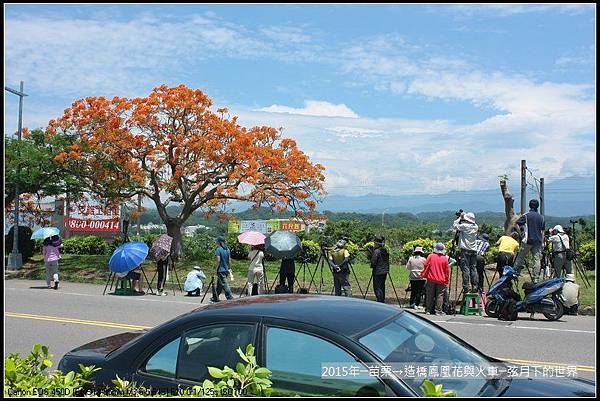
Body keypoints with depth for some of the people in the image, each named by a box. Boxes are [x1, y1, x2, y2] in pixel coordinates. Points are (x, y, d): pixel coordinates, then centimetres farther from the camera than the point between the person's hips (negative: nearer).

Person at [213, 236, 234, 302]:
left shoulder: (218, 249, -11)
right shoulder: (227, 249, 9)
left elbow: (218, 260, -16)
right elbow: (229, 260, 11)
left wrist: (216, 269, -9)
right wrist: (229, 269, 17)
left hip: (221, 270, -8)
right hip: (226, 269, 8)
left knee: (224, 285, -6)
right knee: (219, 285, 18)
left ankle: (231, 298, -11)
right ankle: (216, 298, 28)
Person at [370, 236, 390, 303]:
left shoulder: (376, 251, -16)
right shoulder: (385, 251, 8)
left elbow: (373, 262, -16)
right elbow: (387, 261, 12)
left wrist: (372, 266, 4)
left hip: (378, 272, -8)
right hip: (384, 271, 8)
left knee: (377, 287, -3)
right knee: (382, 287, 15)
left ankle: (380, 301, -5)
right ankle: (382, 301, 21)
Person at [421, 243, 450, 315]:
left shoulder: (431, 256, -4)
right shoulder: (445, 258, -2)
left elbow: (426, 266, -2)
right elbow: (447, 270, 2)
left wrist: (423, 275, 12)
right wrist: (446, 281, 10)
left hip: (431, 279, 1)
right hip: (441, 281, -1)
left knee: (430, 295, 7)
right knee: (439, 296, 3)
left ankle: (428, 310, 10)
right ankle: (438, 310, -1)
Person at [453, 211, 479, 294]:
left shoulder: (465, 226, -10)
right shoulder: (475, 226, 8)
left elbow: (455, 226, 0)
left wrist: (460, 218, 9)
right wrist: (462, 218, 16)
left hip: (465, 250, -5)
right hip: (473, 250, 5)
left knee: (465, 269, -5)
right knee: (473, 269, 8)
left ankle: (466, 288, -7)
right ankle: (474, 287, 7)